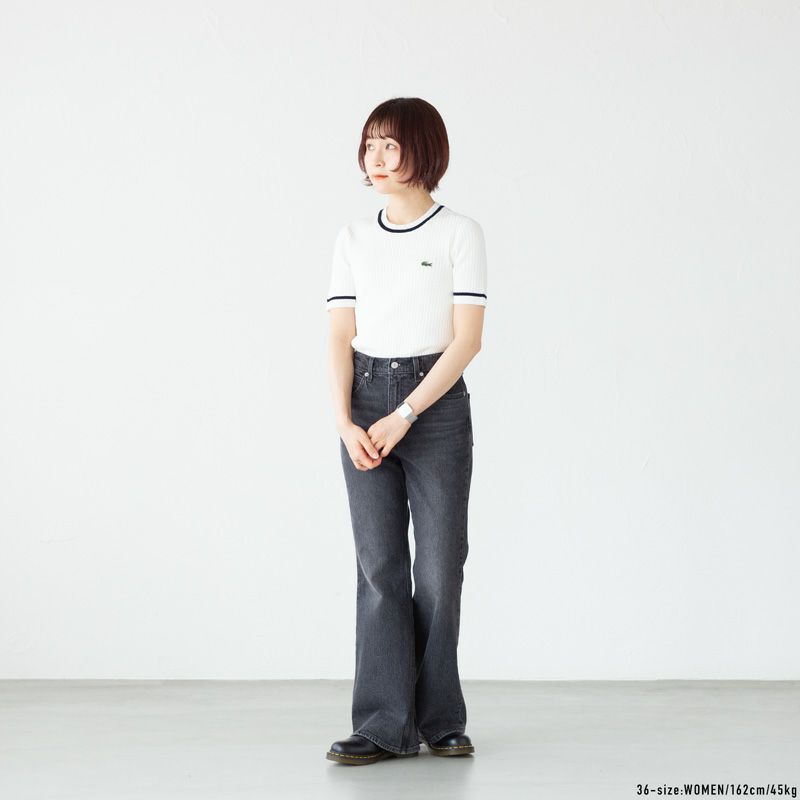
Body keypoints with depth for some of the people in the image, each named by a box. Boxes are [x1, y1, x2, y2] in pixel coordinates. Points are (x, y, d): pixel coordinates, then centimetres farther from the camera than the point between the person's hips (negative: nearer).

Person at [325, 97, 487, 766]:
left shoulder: (460, 233, -1)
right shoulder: (354, 238, 10)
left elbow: (467, 339, -9)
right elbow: (341, 338, 5)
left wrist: (403, 418, -15)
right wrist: (346, 422, -10)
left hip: (436, 404, -3)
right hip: (366, 407, 3)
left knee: (439, 566, 0)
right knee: (379, 565, -1)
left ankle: (441, 720, 12)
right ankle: (386, 724, 0)